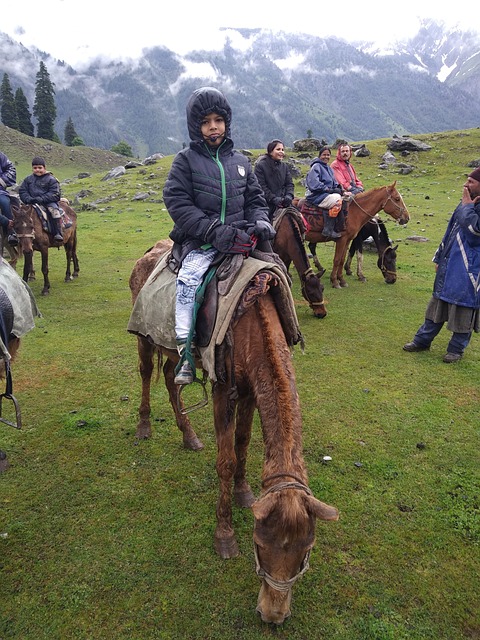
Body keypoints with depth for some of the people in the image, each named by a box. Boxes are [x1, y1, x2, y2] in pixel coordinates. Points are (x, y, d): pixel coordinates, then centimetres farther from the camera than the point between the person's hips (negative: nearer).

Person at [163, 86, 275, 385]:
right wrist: (213, 230, -17)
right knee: (188, 278, -29)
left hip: (237, 236, 4)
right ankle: (185, 351, -22)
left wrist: (260, 222, -4)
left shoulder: (240, 160, 15)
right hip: (200, 241, -4)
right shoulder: (186, 160, 2)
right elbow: (178, 203, -8)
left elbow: (255, 198, 19)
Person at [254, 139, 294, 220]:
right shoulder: (260, 166, -5)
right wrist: (274, 199, -18)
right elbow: (261, 186, -11)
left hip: (283, 204, 5)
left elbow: (289, 183, 12)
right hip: (267, 205, -5)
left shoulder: (285, 166, 15)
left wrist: (289, 195, -9)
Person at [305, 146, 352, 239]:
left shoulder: (329, 168, 22)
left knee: (347, 198, -1)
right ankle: (328, 230, -32)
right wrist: (328, 189, -18)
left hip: (327, 194, 9)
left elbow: (335, 184, 21)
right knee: (337, 199, -31)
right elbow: (314, 185, -17)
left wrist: (342, 191, 1)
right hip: (316, 196, -9)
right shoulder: (316, 167, -6)